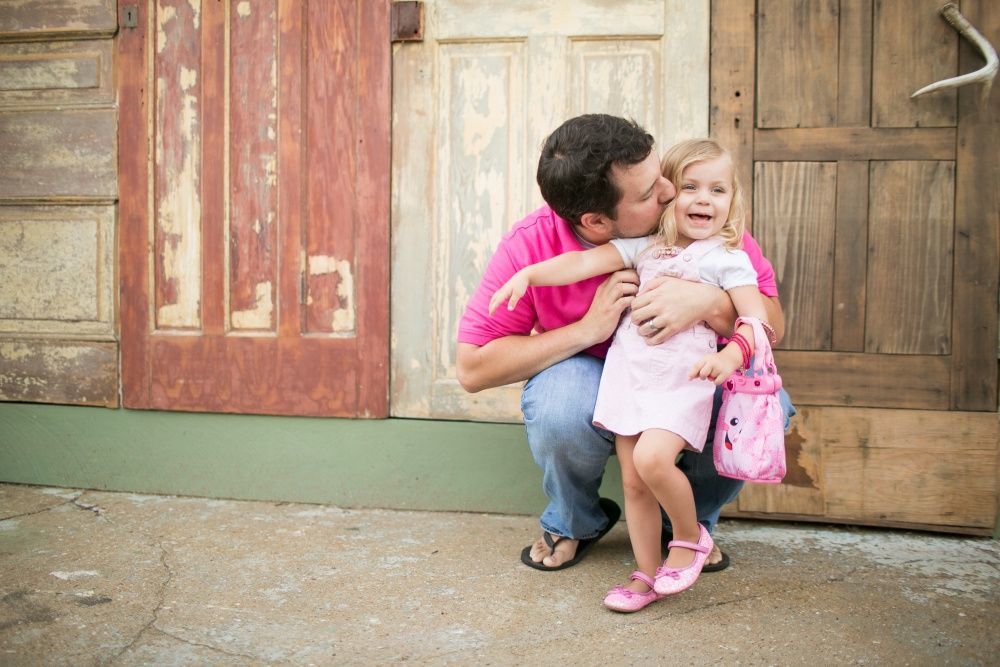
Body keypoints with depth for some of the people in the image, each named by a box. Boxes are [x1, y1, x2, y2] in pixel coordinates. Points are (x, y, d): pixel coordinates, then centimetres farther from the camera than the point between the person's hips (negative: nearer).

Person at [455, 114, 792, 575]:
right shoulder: (530, 246, -23)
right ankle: (573, 522, 1)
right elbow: (472, 368, -22)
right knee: (558, 405, -36)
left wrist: (709, 303, -39)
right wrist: (587, 329, -29)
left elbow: (773, 322, -16)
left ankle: (691, 517, 5)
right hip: (590, 383, -1)